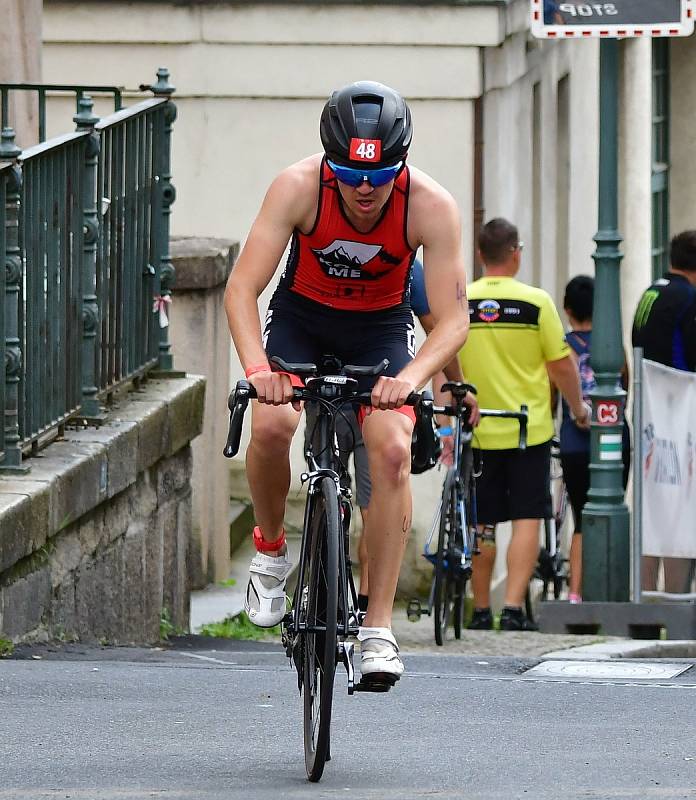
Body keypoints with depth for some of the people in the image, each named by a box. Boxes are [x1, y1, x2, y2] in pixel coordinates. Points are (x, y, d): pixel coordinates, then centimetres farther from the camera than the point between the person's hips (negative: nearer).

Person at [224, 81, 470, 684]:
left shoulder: (432, 205, -28)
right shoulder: (298, 188, -29)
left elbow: (453, 319, -27)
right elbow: (242, 288, -29)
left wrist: (409, 378, -46)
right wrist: (257, 367, -46)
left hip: (382, 326, 0)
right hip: (302, 314, 0)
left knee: (392, 449, -22)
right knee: (271, 423, -28)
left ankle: (378, 629, -15)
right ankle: (271, 548, 3)